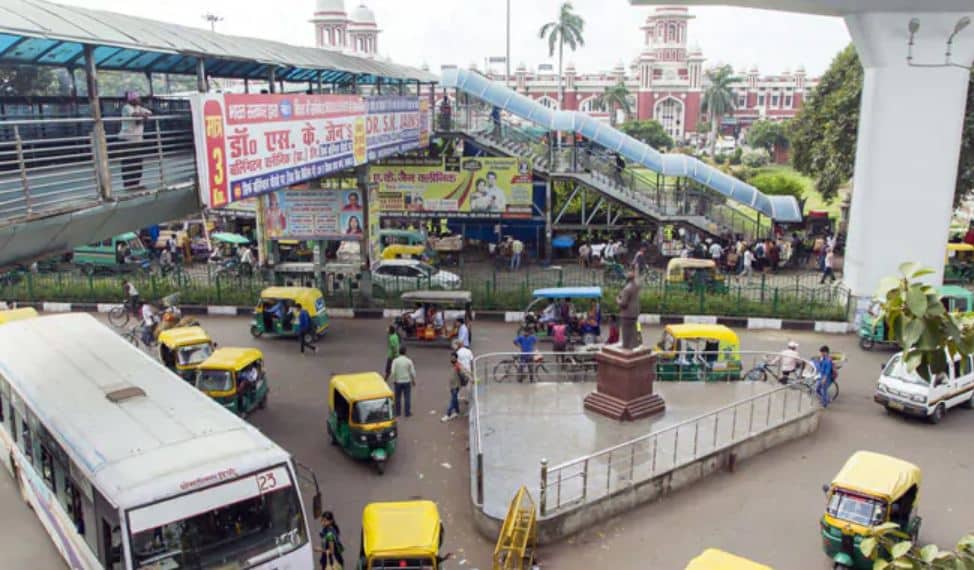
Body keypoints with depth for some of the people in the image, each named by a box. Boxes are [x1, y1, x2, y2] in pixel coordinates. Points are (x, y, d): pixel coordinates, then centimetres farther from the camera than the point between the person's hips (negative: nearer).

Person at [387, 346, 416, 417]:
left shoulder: (395, 361, -10)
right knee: (407, 398, 6)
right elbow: (413, 372, -6)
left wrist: (393, 380, -2)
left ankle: (398, 412, 19)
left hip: (398, 382, 1)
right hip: (407, 381, -1)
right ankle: (407, 413, 10)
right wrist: (414, 380, 8)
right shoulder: (409, 361, -9)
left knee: (398, 398, 13)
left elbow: (392, 372, -14)